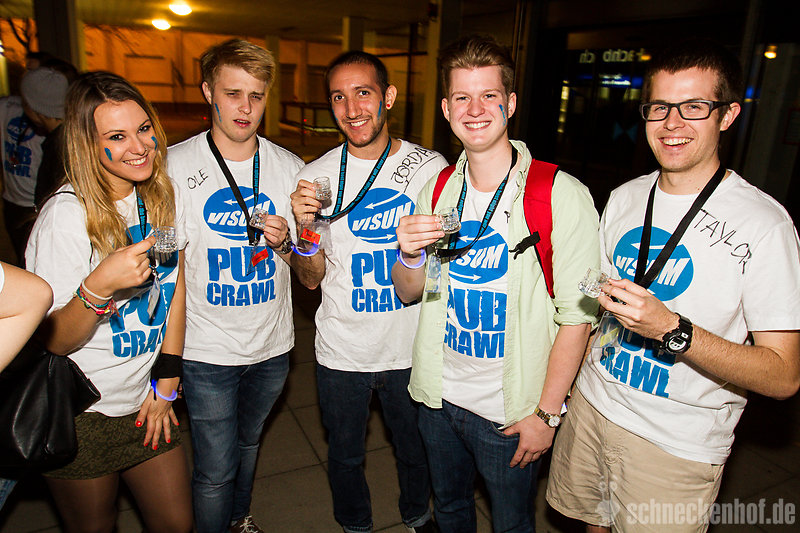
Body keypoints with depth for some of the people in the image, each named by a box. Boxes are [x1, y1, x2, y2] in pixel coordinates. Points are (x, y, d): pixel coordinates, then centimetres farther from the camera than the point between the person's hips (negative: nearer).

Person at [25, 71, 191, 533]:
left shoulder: (165, 197, -4)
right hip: (80, 415, -4)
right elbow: (53, 342, -16)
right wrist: (99, 286, -36)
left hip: (147, 404, 5)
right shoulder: (67, 217, -20)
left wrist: (166, 382, 3)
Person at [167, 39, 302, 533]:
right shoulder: (175, 166, -9)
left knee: (249, 442, 25)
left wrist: (284, 242, -18)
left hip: (272, 344, 3)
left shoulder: (289, 167, -2)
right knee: (216, 470, 5)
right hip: (207, 349, -3)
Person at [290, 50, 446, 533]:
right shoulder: (318, 176, -6)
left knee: (417, 449, 22)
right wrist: (306, 228, -22)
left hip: (412, 348, 0)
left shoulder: (431, 167, -7)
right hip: (343, 350, 0)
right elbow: (311, 278, -4)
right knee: (346, 455, 20)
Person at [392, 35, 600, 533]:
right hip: (440, 395, 5)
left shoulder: (563, 196, -17)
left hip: (508, 412, -4)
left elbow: (576, 315, -15)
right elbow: (410, 293, 4)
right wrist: (411, 255, -17)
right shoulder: (437, 190, -1)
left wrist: (547, 413, -13)